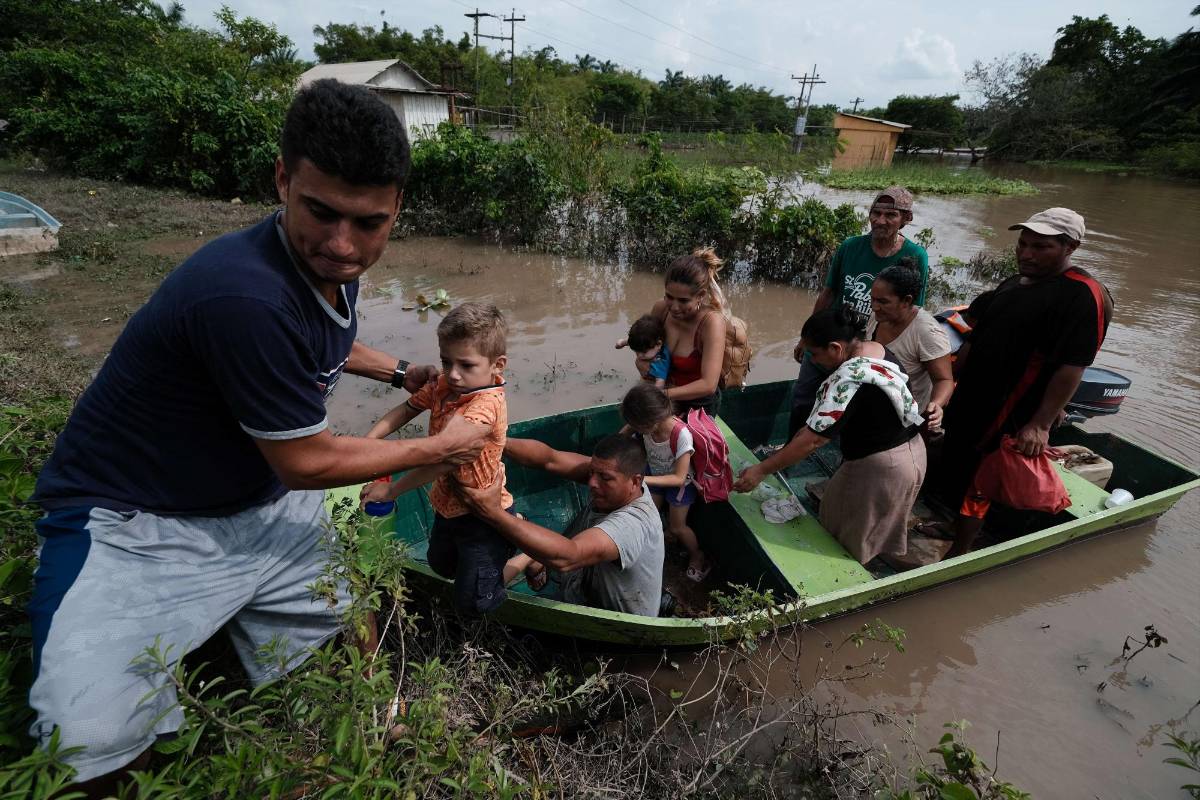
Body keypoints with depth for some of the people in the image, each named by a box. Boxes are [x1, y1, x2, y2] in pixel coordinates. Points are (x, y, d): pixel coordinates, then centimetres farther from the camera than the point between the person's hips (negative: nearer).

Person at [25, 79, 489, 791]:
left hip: (264, 504, 8)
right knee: (91, 746, -25)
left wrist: (401, 373, 11)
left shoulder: (330, 264, -5)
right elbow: (305, 463, -22)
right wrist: (439, 448, -11)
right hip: (134, 522, -7)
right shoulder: (246, 296, -33)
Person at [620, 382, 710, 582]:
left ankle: (697, 555, 40)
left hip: (679, 482, -4)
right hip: (654, 474, 4)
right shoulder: (648, 423, -30)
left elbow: (679, 478, -33)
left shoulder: (681, 435, -41)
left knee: (676, 527, 11)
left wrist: (643, 480, -38)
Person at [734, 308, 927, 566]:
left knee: (850, 540, 11)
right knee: (877, 531, 26)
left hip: (881, 468, -9)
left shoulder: (849, 381, -30)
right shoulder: (876, 348, -1)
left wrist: (760, 471, -24)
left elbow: (813, 439, -30)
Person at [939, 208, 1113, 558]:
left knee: (972, 485, 1)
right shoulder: (1011, 284, 10)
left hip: (1008, 420, -8)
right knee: (952, 468, 20)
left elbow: (1072, 368, -21)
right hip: (968, 405, 8)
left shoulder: (1083, 295, -16)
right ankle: (955, 524, 40)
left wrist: (1041, 425, -24)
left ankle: (959, 552, 17)